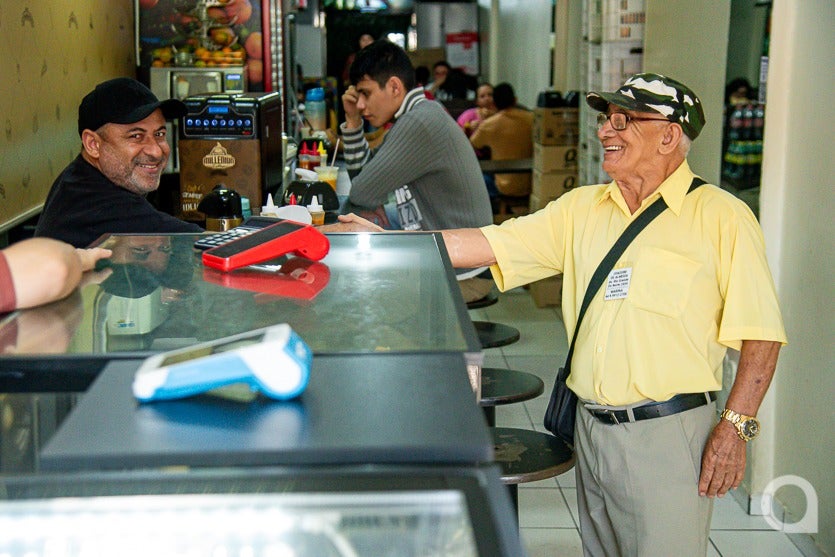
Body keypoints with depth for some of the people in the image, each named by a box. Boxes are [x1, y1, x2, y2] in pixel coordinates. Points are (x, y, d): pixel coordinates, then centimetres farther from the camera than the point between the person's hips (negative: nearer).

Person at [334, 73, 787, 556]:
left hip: (669, 433, -5)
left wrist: (736, 426, -15)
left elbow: (760, 334, -9)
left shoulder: (721, 217, -6)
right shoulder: (581, 209, 10)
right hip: (591, 428, 6)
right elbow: (486, 245, 4)